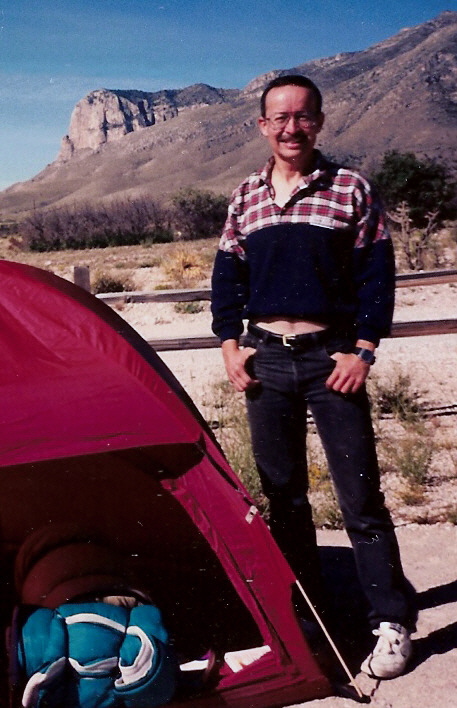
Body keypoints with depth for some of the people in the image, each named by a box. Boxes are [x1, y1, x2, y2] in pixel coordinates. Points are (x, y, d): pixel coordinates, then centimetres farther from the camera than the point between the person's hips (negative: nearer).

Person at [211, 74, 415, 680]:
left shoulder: (351, 189, 0)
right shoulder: (245, 198, 10)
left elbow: (377, 277, -2)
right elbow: (227, 278, 13)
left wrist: (362, 350, -9)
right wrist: (231, 345, 3)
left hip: (331, 357, -3)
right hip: (266, 359, 4)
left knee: (360, 494, -1)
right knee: (282, 493, 11)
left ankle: (392, 622, 13)